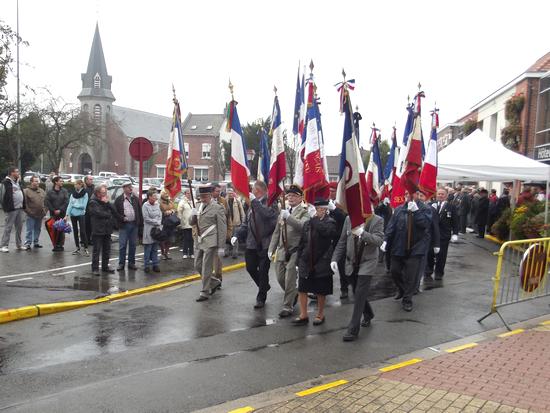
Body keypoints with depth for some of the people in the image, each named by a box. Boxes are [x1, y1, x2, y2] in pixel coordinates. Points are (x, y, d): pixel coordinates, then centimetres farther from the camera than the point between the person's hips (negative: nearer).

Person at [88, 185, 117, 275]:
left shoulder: (106, 201, 15)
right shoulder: (93, 203, -6)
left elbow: (114, 211, 3)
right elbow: (99, 213, -20)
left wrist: (107, 203, -8)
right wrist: (109, 215, -5)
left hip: (107, 230, 6)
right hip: (98, 231, -6)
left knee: (107, 250, 11)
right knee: (96, 250, -2)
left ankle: (105, 266, 22)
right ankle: (95, 268, 5)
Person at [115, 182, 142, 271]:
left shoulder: (136, 199, 10)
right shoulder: (119, 199, 0)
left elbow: (140, 212, 9)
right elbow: (115, 212, -2)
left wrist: (141, 223, 2)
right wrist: (122, 218, -14)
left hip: (134, 224, 3)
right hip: (124, 225, -3)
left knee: (133, 245, 8)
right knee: (122, 245, -2)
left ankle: (131, 263, 16)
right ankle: (121, 263, 6)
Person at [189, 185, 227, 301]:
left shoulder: (217, 208, -9)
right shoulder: (199, 207, 13)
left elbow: (222, 228, -10)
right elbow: (191, 223, 15)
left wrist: (221, 247, -12)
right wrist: (193, 215, -8)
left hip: (211, 242, -8)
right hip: (200, 242, 8)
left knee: (206, 268, -3)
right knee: (198, 266, 12)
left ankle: (205, 293, 8)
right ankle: (215, 282, 30)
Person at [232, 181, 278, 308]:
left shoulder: (270, 203, -8)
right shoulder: (252, 204, 15)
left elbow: (267, 214, -30)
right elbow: (246, 224, 19)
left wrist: (255, 201, -26)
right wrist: (237, 235, 5)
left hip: (265, 244, -7)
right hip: (251, 244, 7)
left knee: (263, 271, 1)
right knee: (250, 268, 11)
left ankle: (261, 298, 16)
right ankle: (264, 286, 37)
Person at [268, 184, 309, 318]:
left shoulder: (304, 212, -5)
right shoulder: (283, 212, 14)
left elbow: (303, 226, -27)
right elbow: (277, 232, 17)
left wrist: (288, 217, -34)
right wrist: (271, 249, 13)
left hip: (294, 251, -6)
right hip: (281, 250, 6)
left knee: (289, 280, -5)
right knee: (280, 278, 13)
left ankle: (288, 307, 8)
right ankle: (294, 294, 38)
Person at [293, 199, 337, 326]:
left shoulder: (330, 222, -6)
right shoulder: (308, 223, 8)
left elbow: (326, 231, -31)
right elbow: (302, 243, 12)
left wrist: (315, 219, -22)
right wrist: (298, 260, 10)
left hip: (322, 262, -4)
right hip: (306, 262, 5)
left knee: (321, 291, 8)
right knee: (302, 289, 5)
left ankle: (320, 314, 25)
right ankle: (303, 315, 16)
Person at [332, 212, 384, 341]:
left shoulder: (377, 221, -10)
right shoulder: (349, 219, 0)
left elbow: (379, 240, -22)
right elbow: (342, 241, 4)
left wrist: (362, 233, -35)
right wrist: (335, 259, -3)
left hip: (367, 262, -4)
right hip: (352, 262, 4)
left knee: (360, 295, -7)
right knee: (357, 293, 16)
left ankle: (353, 329, 2)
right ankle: (368, 315, 44)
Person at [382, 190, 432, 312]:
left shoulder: (425, 209, -2)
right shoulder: (399, 210, 5)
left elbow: (426, 224, -19)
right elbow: (391, 226, 2)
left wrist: (416, 211, -23)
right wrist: (386, 240, -8)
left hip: (415, 249, -3)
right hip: (398, 248, 3)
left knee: (410, 276, 1)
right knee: (395, 272, 14)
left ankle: (407, 299, 16)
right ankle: (401, 289, 41)